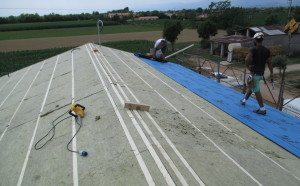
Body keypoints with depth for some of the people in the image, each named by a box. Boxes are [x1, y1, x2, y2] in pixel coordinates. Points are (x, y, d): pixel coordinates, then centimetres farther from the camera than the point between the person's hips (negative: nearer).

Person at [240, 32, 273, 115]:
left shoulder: (254, 49, -14)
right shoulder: (266, 50, 6)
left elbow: (247, 59, -29)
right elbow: (269, 62, 6)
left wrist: (249, 67, -14)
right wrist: (271, 73, 11)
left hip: (255, 73, -7)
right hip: (261, 73, 7)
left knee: (257, 91, -2)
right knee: (251, 87, 24)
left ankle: (262, 109, 1)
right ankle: (244, 100, 42)